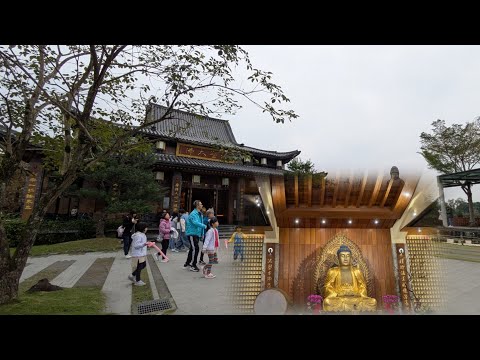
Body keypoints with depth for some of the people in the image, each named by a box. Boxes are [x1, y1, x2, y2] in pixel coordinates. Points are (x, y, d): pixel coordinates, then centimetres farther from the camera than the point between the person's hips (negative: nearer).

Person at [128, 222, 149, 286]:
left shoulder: (142, 234, 11)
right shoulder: (138, 235, -22)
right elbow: (136, 245, -27)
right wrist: (143, 244, -38)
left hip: (142, 254, 11)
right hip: (138, 255, -11)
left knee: (143, 265, 17)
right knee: (139, 267, 2)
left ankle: (132, 276, 29)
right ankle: (137, 281, 17)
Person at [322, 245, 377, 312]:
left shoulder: (357, 271, 18)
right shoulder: (333, 271, 10)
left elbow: (362, 286, 17)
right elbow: (328, 286, 5)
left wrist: (361, 295, -3)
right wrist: (335, 295, -12)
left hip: (356, 297, 3)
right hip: (339, 298, -3)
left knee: (373, 301, -26)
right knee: (327, 301, -36)